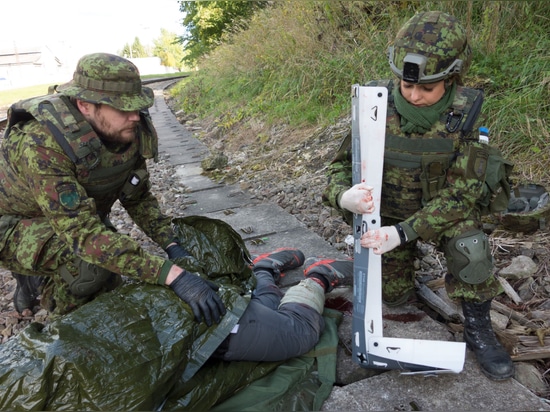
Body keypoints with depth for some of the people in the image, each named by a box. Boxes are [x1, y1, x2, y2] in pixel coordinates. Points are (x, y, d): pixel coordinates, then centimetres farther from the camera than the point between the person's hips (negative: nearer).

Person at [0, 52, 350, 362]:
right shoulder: (43, 143, -37)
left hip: (72, 218, 5)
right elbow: (84, 232, -41)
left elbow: (138, 197, -5)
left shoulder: (133, 131, -17)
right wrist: (171, 274, -50)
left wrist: (173, 247, -19)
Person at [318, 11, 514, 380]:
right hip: (386, 210, 1)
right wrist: (343, 195, -39)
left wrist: (404, 232, -34)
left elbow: (461, 193, -21)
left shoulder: (465, 112, -22)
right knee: (394, 296, 4)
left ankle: (478, 329, -3)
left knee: (471, 246, -30)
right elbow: (343, 163, -14)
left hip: (444, 207, 0)